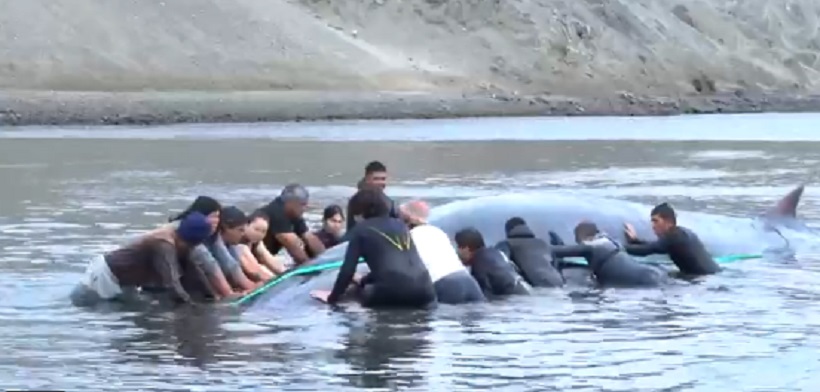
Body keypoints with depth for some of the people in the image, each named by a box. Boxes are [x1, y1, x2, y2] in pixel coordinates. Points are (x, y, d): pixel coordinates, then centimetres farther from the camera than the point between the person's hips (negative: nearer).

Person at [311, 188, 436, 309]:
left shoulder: (362, 229, 9)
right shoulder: (400, 224, 25)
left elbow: (348, 269, 6)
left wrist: (332, 297, 18)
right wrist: (363, 281, 48)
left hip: (394, 291, -3)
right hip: (424, 290, 4)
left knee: (366, 292, 27)